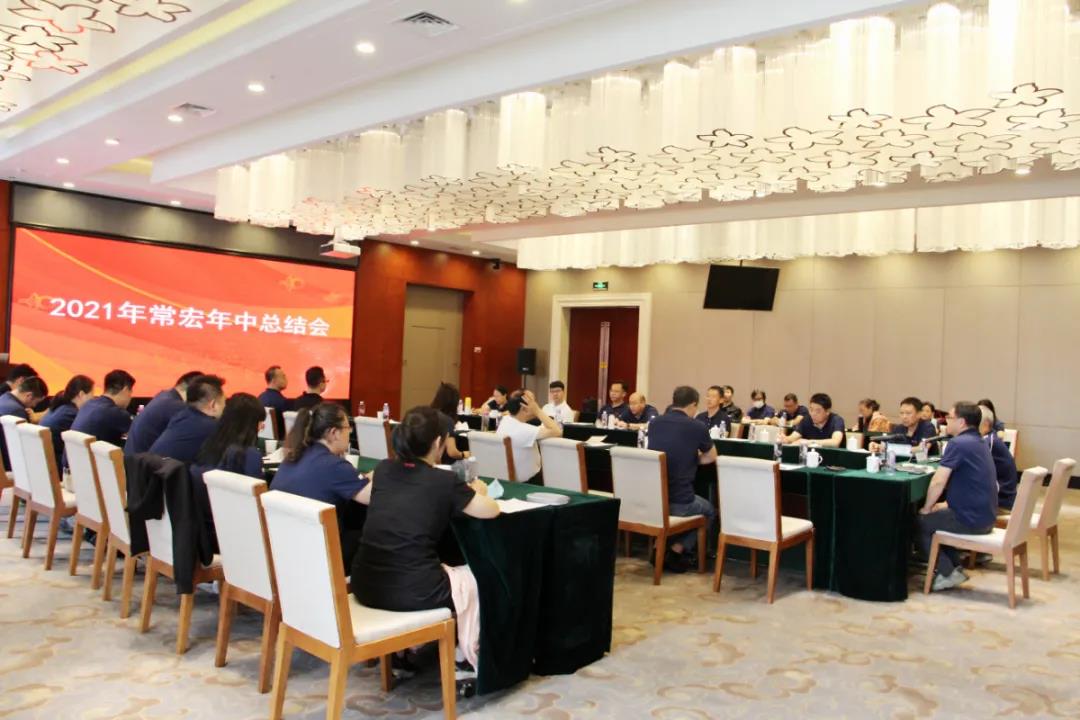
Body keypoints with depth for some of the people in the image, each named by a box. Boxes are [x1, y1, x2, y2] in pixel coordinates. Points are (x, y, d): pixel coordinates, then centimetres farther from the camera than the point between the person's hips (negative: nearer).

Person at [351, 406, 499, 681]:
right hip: (411, 591, -5)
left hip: (365, 585, 6)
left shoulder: (383, 470, 8)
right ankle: (468, 660, 35)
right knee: (468, 579, 25)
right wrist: (477, 491, 27)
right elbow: (492, 511, 5)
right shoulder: (444, 481, -6)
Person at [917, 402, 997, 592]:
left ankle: (947, 574, 7)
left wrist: (927, 508, -5)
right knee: (938, 516, 26)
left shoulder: (958, 443, -18)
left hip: (971, 520, -9)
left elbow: (938, 482, -21)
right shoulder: (979, 443, 13)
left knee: (919, 522, 8)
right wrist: (945, 505, 18)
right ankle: (955, 567, 24)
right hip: (985, 516, 9)